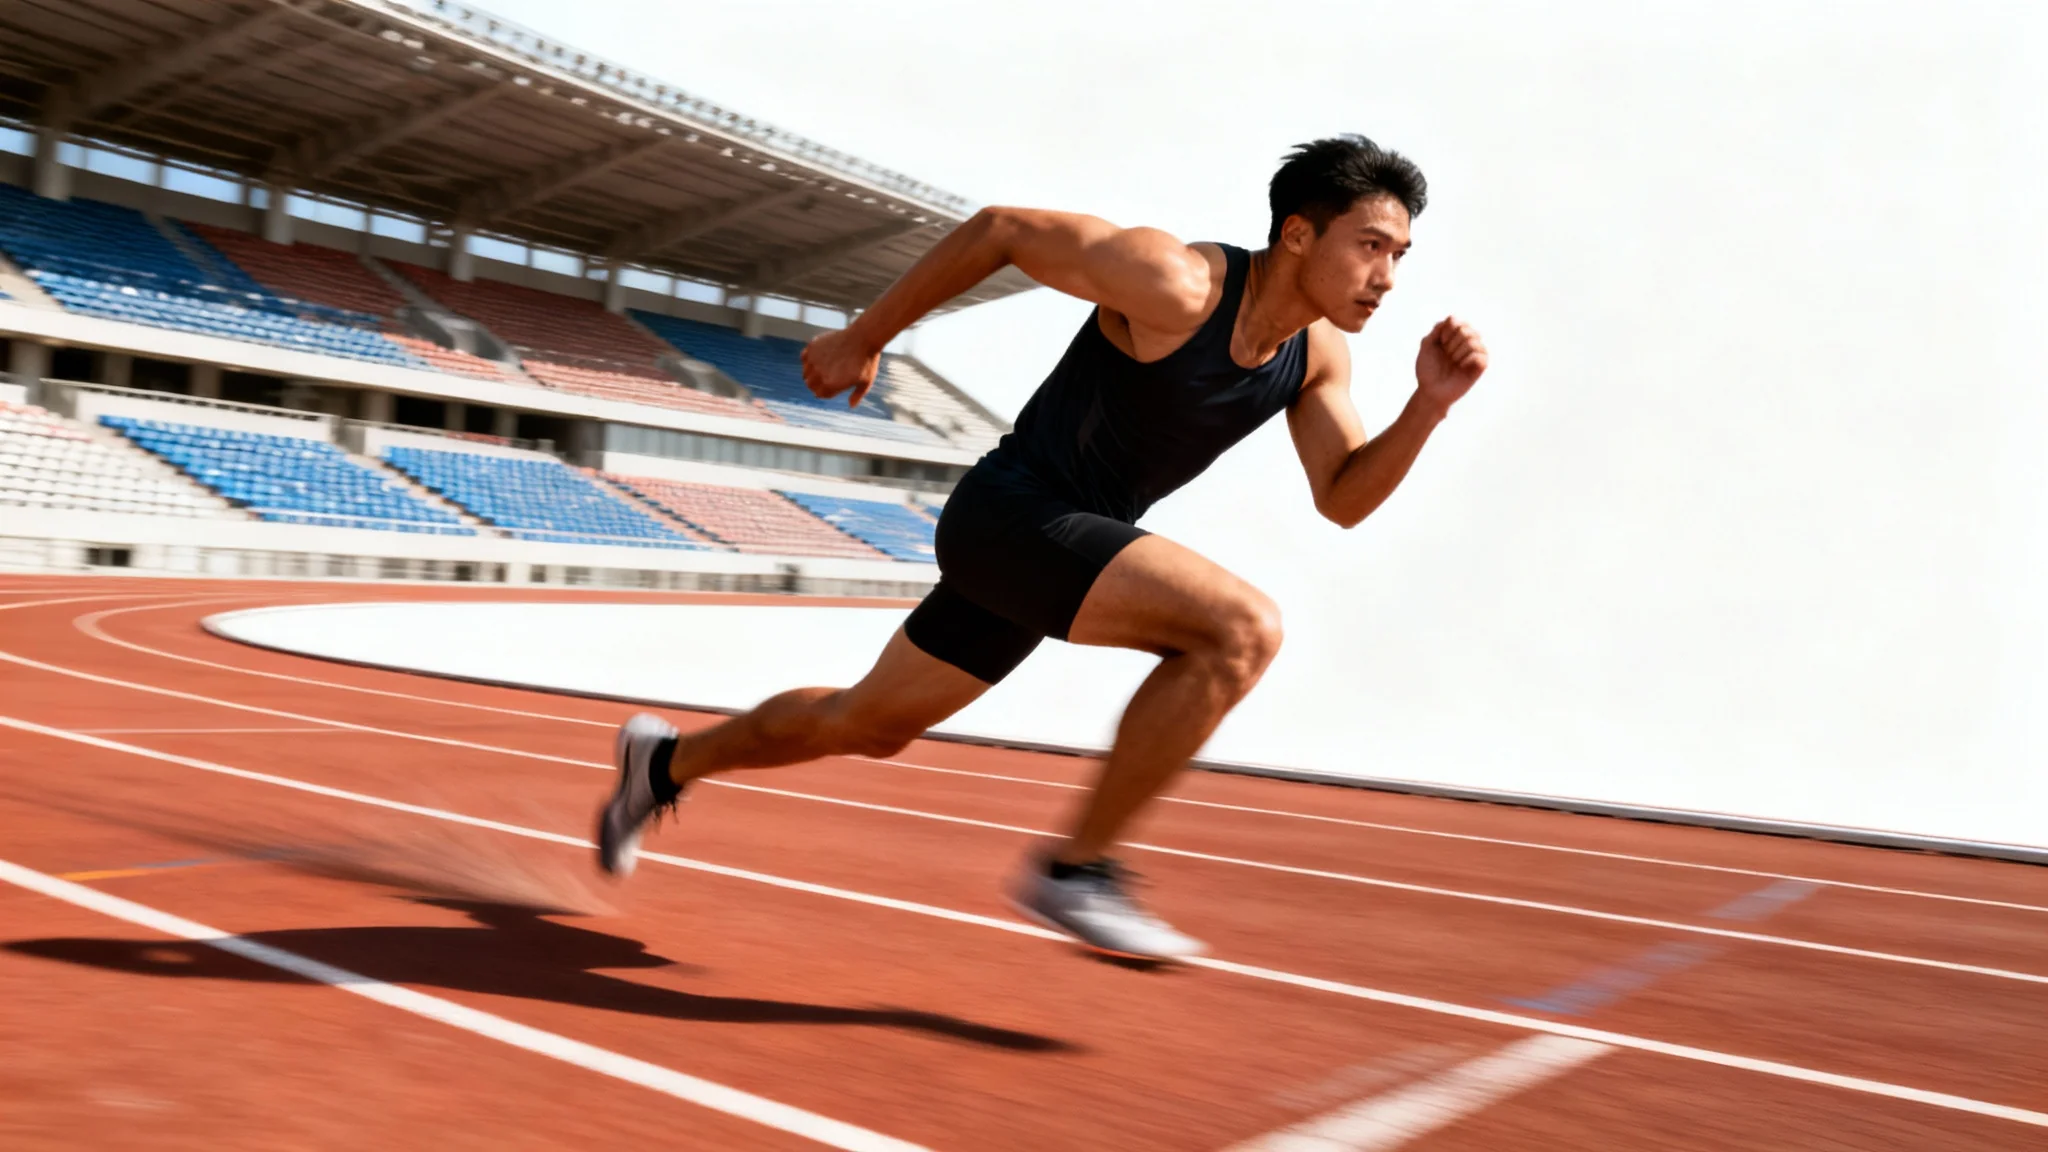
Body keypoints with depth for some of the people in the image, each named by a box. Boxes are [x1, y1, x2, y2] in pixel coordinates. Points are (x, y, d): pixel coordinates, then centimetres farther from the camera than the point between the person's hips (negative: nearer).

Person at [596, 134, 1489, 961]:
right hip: (1008, 513, -8)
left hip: (1068, 541, 8)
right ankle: (1075, 869, -14)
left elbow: (1342, 498, 5)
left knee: (867, 727, 20)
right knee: (1243, 627, -24)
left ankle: (668, 761, 42)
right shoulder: (1174, 284, -22)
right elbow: (1002, 229, -13)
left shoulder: (1319, 350, 2)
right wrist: (863, 338, -6)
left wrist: (1429, 405, -11)